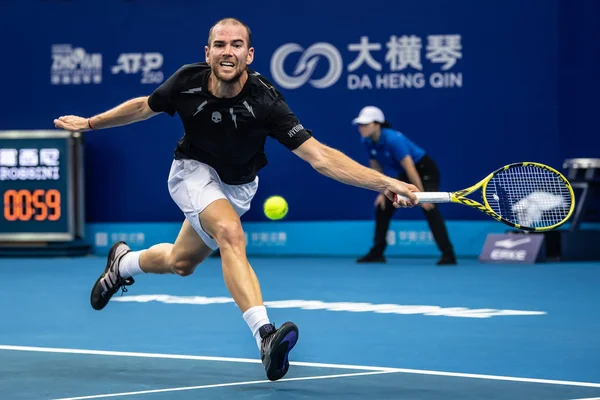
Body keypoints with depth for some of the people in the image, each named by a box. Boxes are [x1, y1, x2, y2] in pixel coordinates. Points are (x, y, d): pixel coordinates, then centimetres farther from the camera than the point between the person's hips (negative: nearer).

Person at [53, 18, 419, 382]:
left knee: (181, 263, 18)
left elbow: (320, 156, -37)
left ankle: (124, 262, 53)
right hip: (194, 171, -2)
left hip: (237, 186, 2)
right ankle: (265, 334, -41)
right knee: (230, 232, -32)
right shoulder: (188, 81, -24)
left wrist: (384, 182, -48)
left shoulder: (264, 101, -32)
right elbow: (145, 107, -1)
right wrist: (90, 123, 8)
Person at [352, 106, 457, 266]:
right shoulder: (367, 142, -10)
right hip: (405, 175, 8)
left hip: (425, 171, -8)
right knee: (382, 206, 5)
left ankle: (448, 255, -26)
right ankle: (376, 253, 14)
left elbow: (410, 169, -33)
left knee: (429, 208, -25)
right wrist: (382, 193, 1)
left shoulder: (393, 139, -33)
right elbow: (376, 169, 5)